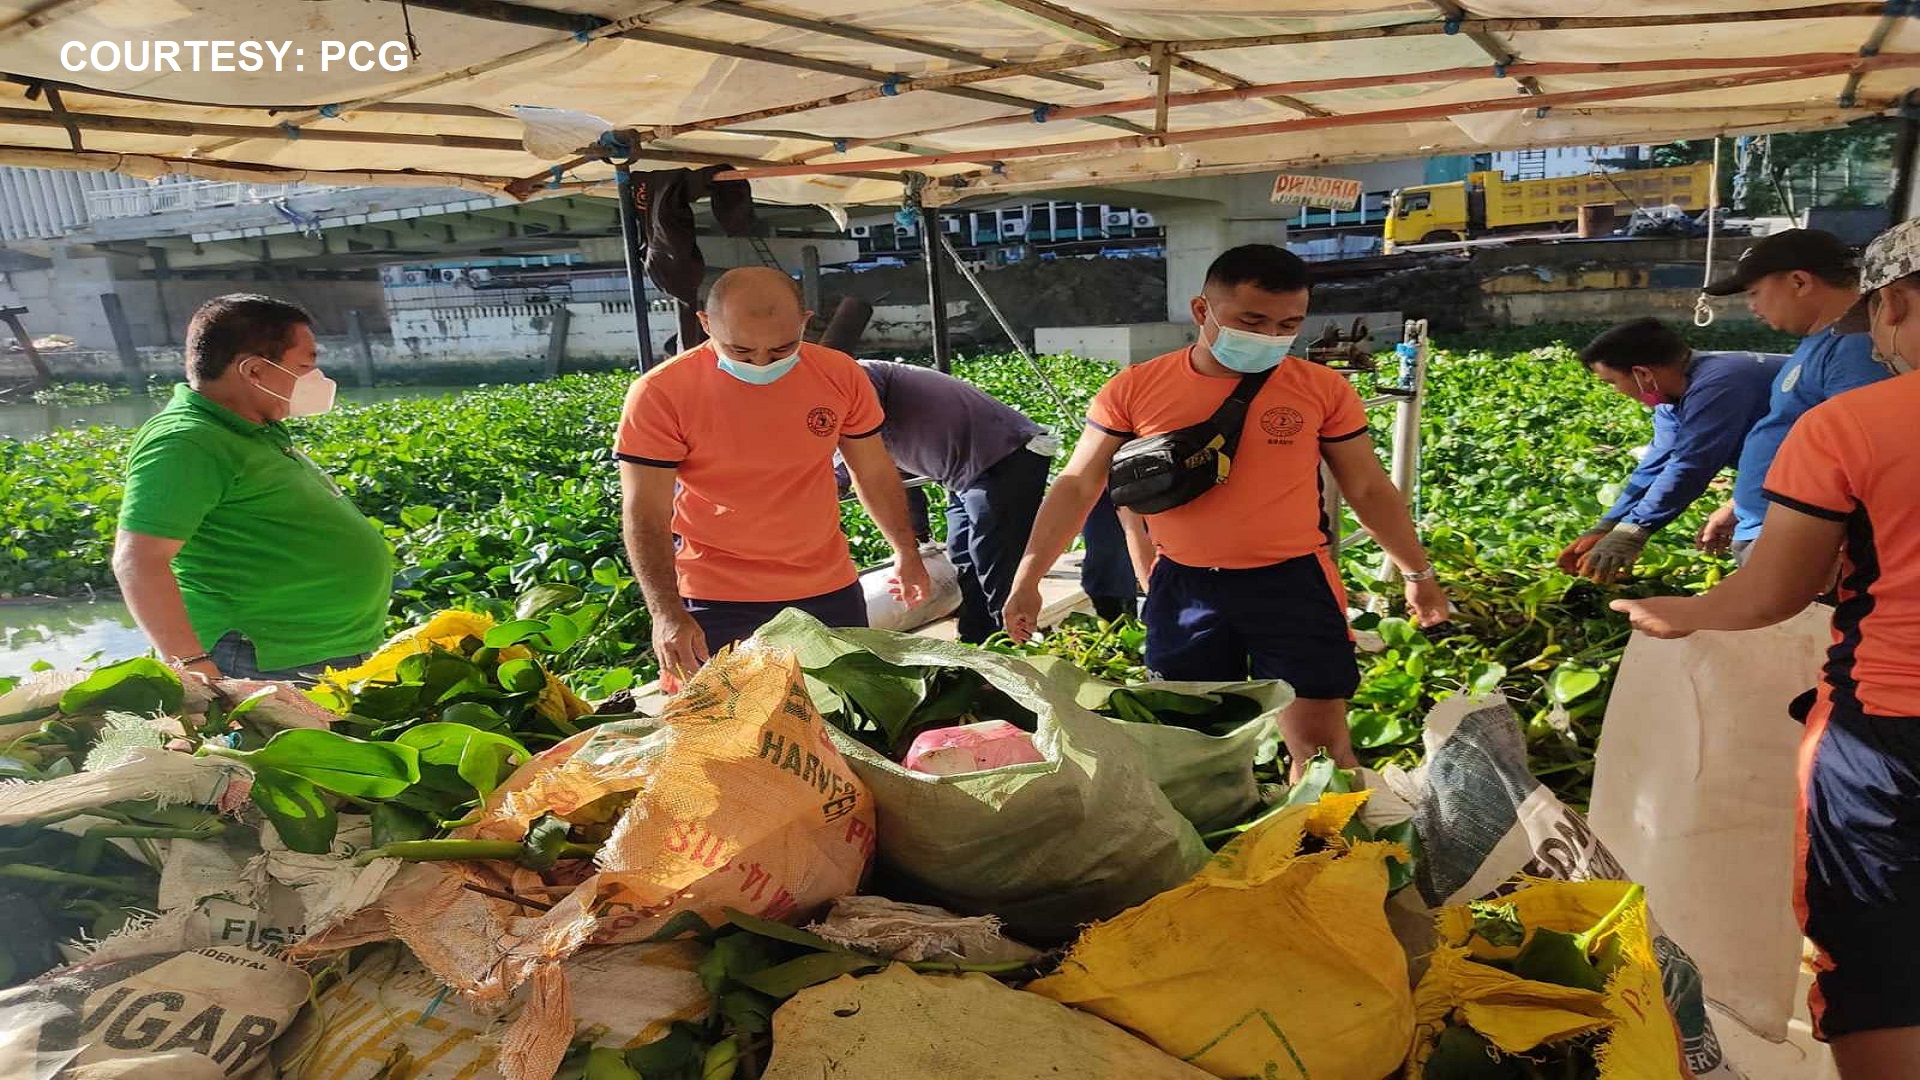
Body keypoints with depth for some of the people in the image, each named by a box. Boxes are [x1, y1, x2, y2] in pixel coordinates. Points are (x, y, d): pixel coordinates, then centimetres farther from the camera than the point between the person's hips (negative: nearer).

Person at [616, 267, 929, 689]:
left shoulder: (839, 375, -5)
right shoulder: (660, 394, -15)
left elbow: (873, 472, 8)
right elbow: (645, 515, -15)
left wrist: (906, 551, 10)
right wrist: (667, 613, -24)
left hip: (830, 592, 3)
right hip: (715, 606, -3)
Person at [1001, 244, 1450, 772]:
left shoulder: (1322, 388, -3)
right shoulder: (1134, 389, -5)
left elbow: (1368, 490, 9)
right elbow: (1077, 487, -1)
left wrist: (1417, 572, 14)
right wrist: (1028, 578, -4)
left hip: (1294, 585, 0)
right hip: (1182, 589, 1)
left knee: (1319, 743, 3)